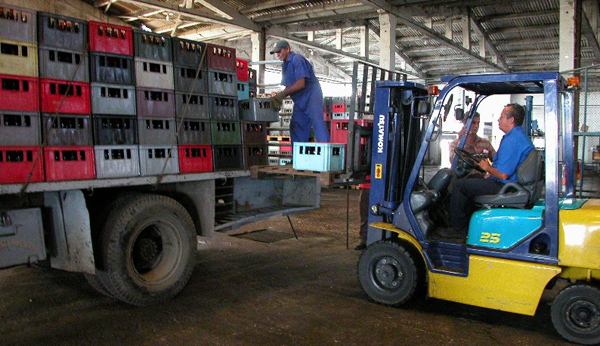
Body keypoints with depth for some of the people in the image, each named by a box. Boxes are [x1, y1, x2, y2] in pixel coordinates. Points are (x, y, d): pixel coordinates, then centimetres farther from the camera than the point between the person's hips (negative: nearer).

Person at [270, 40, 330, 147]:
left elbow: (301, 84, -23)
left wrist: (283, 94, -19)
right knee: (295, 127, 8)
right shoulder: (285, 65, 15)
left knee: (317, 123, -20)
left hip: (311, 96, -10)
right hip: (300, 101, 10)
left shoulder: (297, 60, -14)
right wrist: (279, 96, 1)